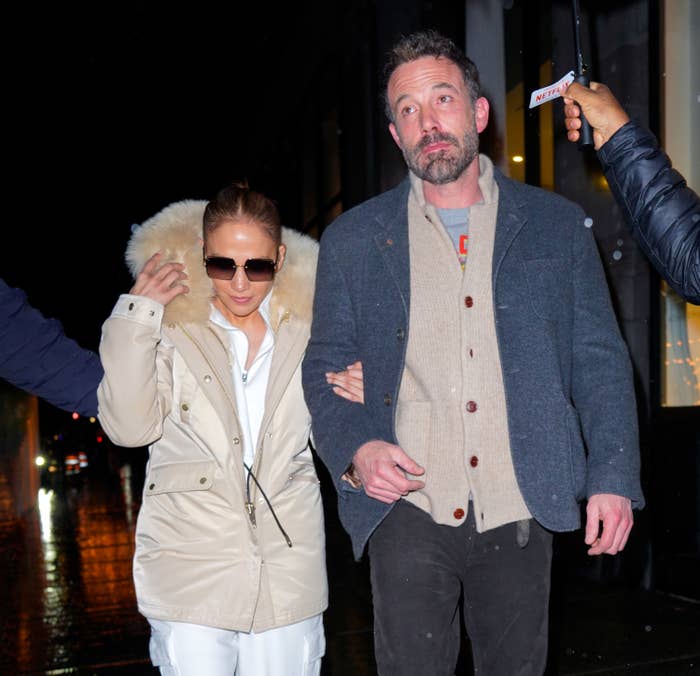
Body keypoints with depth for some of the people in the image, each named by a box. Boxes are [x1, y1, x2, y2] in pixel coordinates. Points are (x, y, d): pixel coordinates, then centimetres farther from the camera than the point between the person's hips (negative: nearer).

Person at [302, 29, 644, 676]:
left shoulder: (558, 225, 6)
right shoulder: (352, 239, 5)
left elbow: (599, 360, 6)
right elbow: (325, 368, 7)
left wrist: (613, 474, -3)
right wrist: (355, 448, -11)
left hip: (520, 511, 1)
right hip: (408, 508, 0)